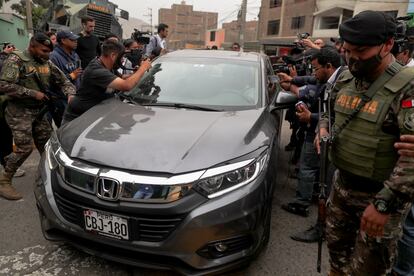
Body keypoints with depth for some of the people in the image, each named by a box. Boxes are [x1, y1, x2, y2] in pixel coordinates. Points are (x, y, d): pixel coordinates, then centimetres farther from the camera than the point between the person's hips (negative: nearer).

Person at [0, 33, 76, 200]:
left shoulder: (47, 64, 7)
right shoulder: (16, 60, -12)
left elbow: (63, 81, 12)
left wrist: (70, 94, -9)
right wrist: (33, 93, -21)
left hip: (39, 111, 7)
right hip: (19, 112, -6)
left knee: (46, 145, 11)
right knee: (25, 148, -8)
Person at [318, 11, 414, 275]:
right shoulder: (345, 80, 4)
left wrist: (384, 203, -27)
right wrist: (324, 129, -2)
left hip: (380, 195, -6)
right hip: (342, 184, 6)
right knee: (336, 245, 23)